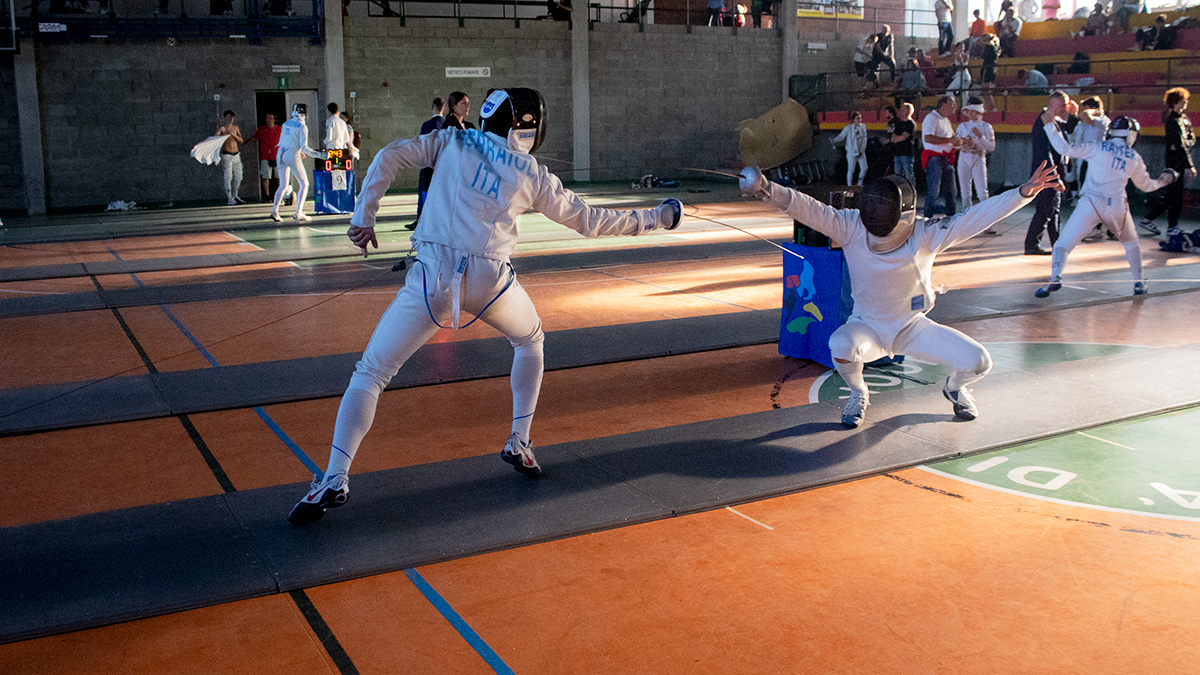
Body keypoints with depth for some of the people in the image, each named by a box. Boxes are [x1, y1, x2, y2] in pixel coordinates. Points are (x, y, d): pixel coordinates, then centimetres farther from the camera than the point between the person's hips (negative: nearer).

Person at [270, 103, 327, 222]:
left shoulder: (286, 124, 10)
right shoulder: (302, 127, -10)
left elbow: (282, 142, 18)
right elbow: (304, 147, -16)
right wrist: (320, 155, -13)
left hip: (281, 155, 6)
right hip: (293, 157, -6)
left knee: (283, 186, 15)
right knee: (304, 185, 8)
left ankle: (274, 211, -2)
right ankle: (298, 213, -2)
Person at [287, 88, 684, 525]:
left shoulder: (451, 141, 15)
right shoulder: (532, 175, 12)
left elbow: (389, 158, 3)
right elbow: (590, 222, 17)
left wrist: (363, 217, 8)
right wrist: (655, 219, 28)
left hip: (434, 276, 0)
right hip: (489, 278, 0)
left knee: (371, 374, 7)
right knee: (530, 342, 33)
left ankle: (335, 480, -9)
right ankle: (519, 444, 28)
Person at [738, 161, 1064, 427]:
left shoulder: (925, 234, -21)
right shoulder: (852, 227, -23)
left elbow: (980, 215, -25)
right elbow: (807, 208, -35)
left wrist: (1024, 192, -37)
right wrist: (767, 190, -51)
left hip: (912, 327, 1)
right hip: (867, 326, -1)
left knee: (978, 362, -16)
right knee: (841, 346, -36)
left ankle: (955, 387, 25)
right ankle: (858, 394, 1)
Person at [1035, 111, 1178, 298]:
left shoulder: (1098, 148, 2)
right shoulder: (1134, 158, 11)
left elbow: (1065, 149, -5)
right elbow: (1146, 185, 24)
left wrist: (1049, 125, 2)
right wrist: (1165, 180, 44)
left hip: (1091, 204, -3)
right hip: (1117, 206, 3)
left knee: (1062, 245, -3)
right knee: (1131, 243, 31)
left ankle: (1055, 277, -30)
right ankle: (1138, 282, 32)